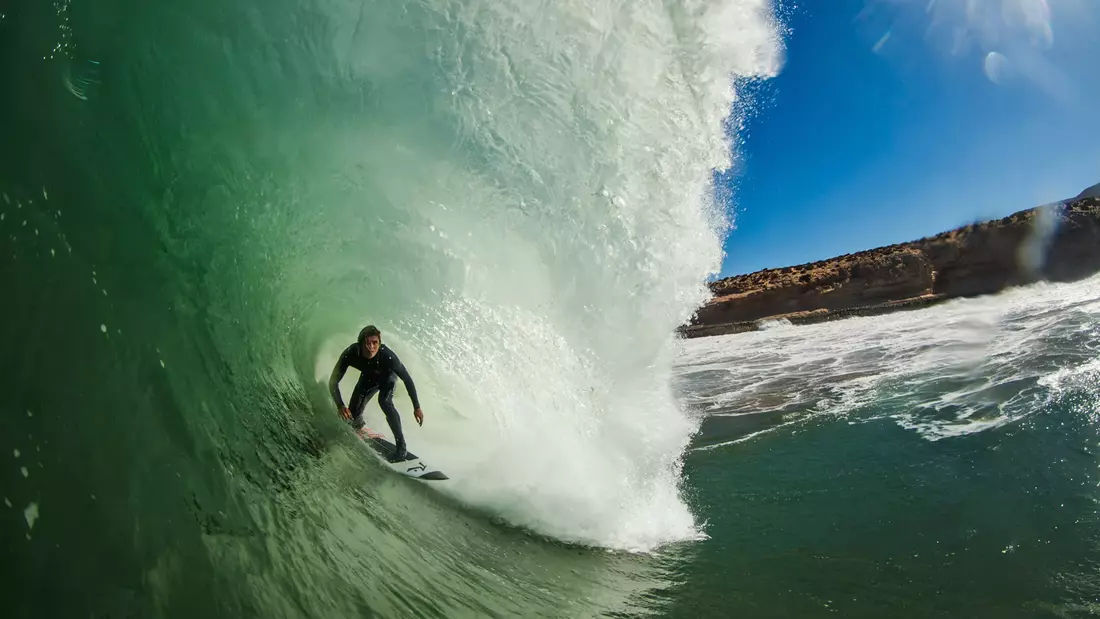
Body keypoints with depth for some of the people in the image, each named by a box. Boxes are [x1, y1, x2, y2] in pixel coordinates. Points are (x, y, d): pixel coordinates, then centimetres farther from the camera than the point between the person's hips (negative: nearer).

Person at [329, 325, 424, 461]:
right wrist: (340, 405, -45)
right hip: (368, 377, 3)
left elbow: (407, 379, -29)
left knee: (384, 401, -30)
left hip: (388, 375, -3)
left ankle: (401, 447, -23)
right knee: (353, 413, -2)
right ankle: (359, 429, 39)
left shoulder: (387, 355, -42)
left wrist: (417, 407, -25)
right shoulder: (350, 354, -37)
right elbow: (333, 381, -29)